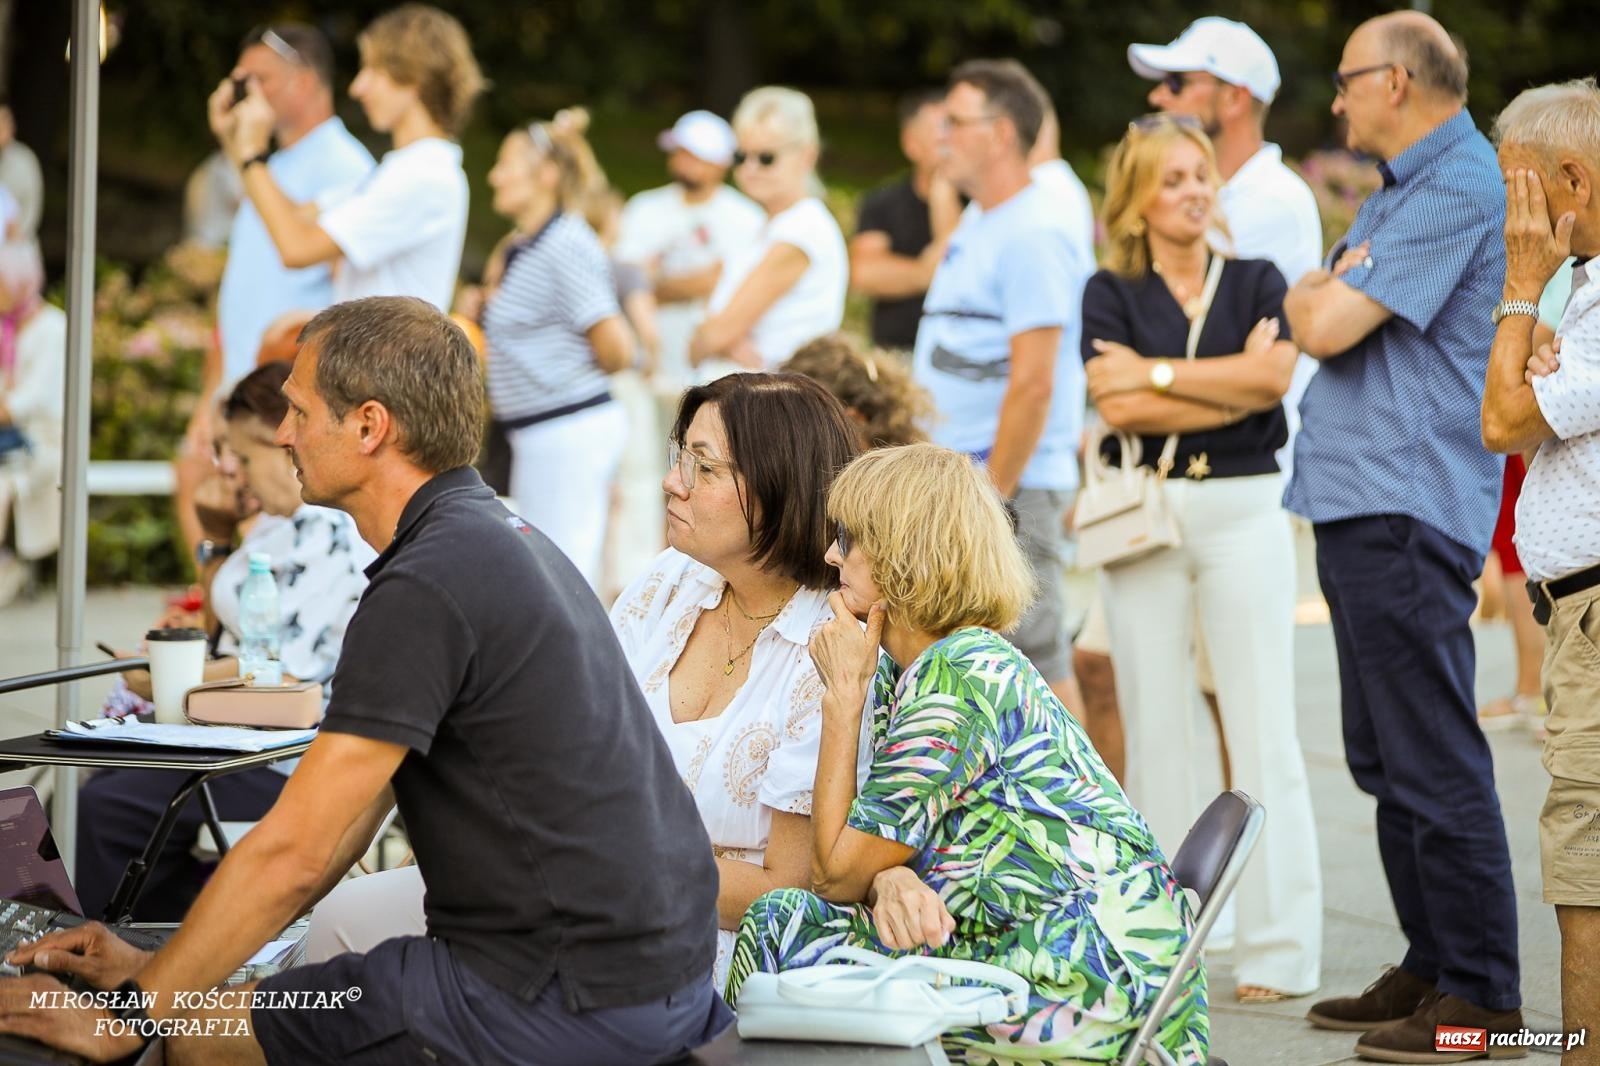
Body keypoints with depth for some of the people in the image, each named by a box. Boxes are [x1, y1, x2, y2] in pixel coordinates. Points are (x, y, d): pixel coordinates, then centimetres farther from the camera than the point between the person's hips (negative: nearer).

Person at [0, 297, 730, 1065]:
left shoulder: (426, 588, -18)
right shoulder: (499, 537, 14)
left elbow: (293, 852, -19)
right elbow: (349, 816, 16)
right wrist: (158, 967, 15)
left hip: (569, 1002, -10)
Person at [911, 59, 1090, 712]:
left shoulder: (1033, 236, -14)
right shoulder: (975, 225, 17)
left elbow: (1033, 383, -20)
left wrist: (993, 496, -20)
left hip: (1010, 486, -10)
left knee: (1035, 667, -6)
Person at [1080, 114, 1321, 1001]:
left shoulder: (1255, 280, 9)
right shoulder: (1111, 293, 8)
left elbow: (1275, 375, -9)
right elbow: (1116, 406, -7)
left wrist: (1154, 373, -7)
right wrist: (1230, 386, -9)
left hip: (1242, 507, -1)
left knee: (1261, 726, -5)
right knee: (1154, 726, 4)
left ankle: (1279, 951, -4)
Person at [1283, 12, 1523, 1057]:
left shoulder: (1458, 187, -13)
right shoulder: (1400, 189, 20)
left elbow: (1328, 325, -16)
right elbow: (1312, 310, 20)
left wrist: (1318, 294, 3)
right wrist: (1333, 288, 1)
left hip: (1407, 510, -11)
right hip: (1360, 501, 11)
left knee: (1434, 763, -8)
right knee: (1387, 761, 14)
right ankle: (1433, 964, 21)